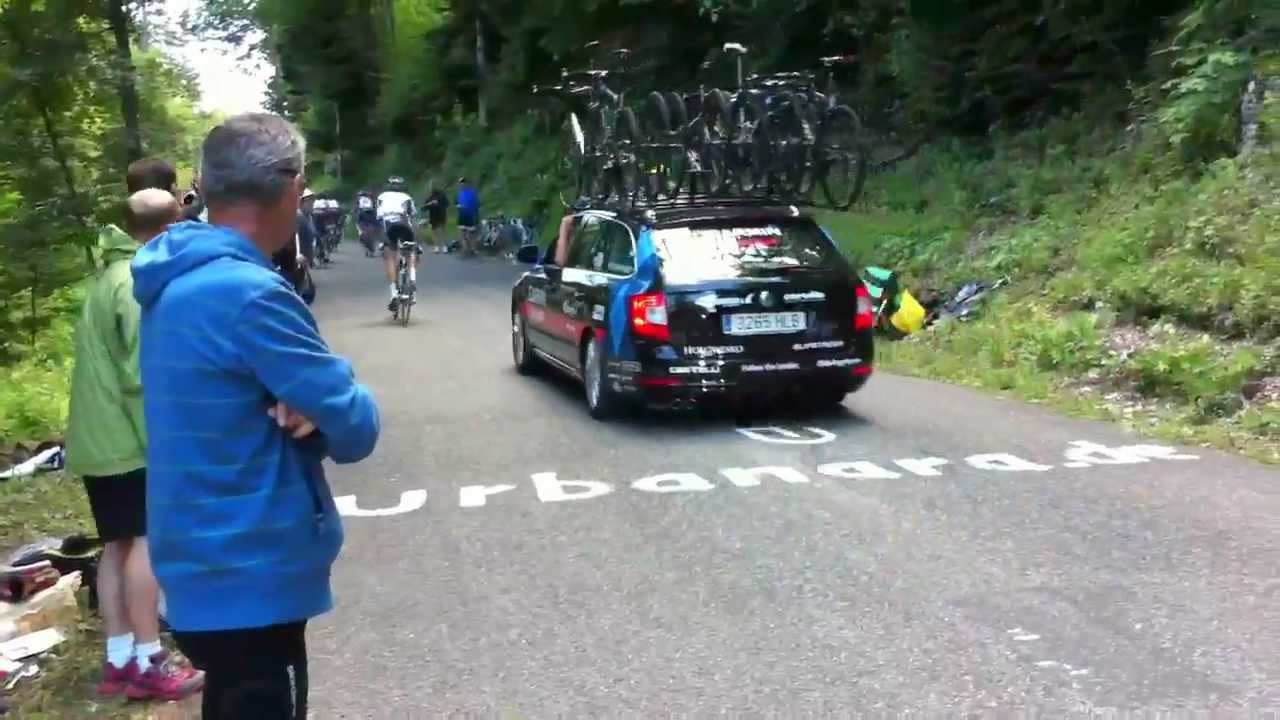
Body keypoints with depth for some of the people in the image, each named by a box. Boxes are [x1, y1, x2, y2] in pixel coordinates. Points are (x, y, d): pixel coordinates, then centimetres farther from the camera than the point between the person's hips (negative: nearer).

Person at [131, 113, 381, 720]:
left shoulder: (175, 284, 7)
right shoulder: (249, 293, -23)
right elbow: (355, 430, -19)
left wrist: (299, 407, -9)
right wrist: (314, 408, 1)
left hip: (205, 568, 9)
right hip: (250, 578, -9)